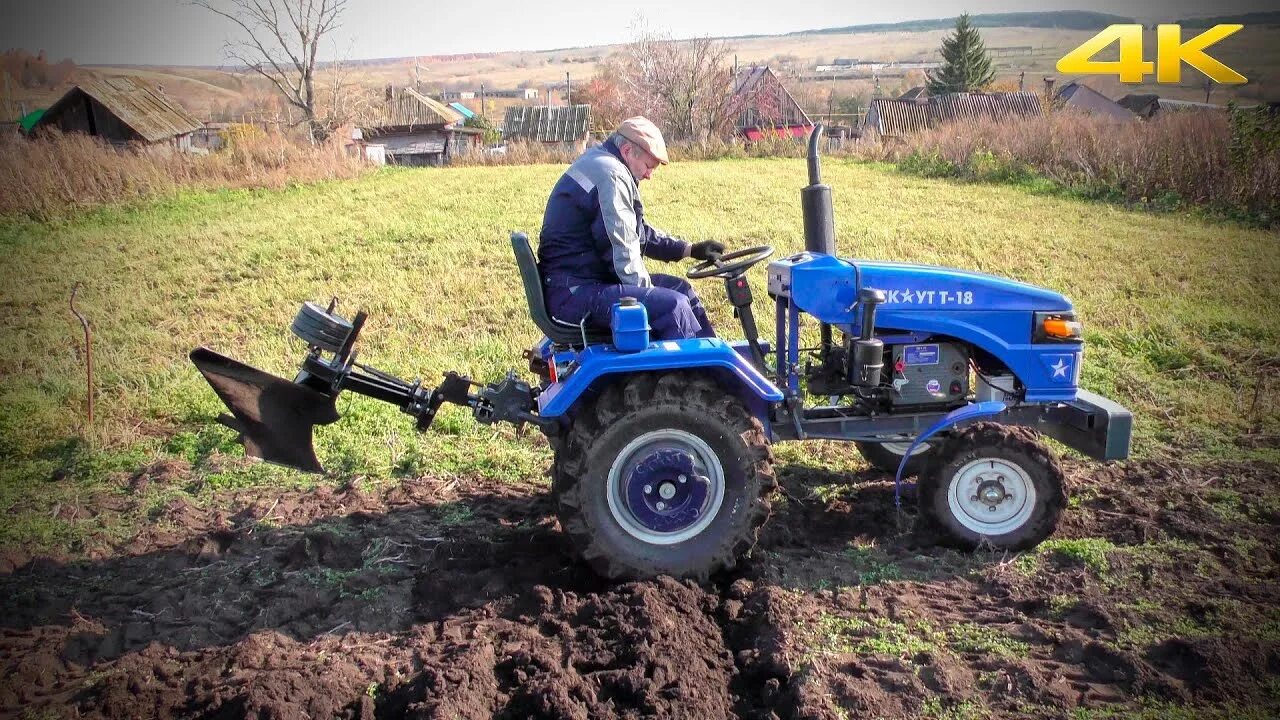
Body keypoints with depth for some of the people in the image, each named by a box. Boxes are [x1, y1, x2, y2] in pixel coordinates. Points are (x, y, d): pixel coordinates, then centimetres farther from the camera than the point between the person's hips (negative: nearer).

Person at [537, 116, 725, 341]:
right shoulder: (611, 176, -18)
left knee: (680, 288, 13)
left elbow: (639, 232, 24)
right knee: (673, 306, -21)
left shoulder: (597, 164, 17)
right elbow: (622, 251, -21)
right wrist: (647, 296, -9)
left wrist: (689, 249, 18)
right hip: (575, 294, -11)